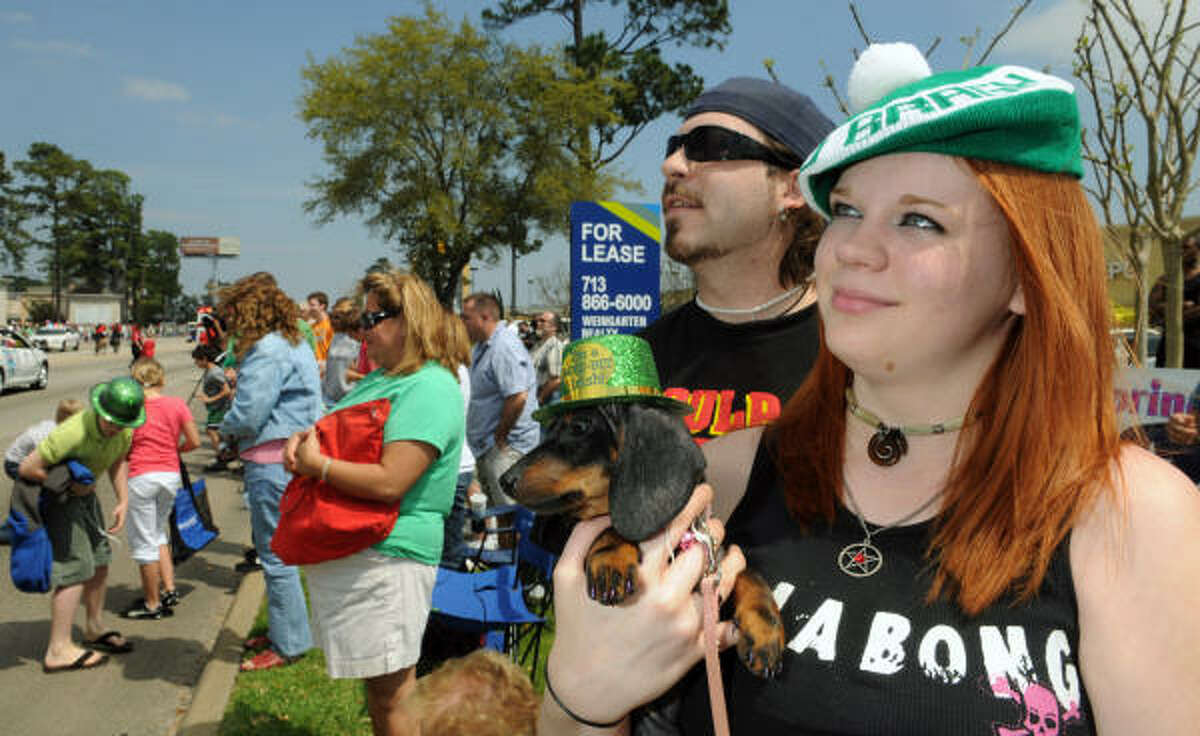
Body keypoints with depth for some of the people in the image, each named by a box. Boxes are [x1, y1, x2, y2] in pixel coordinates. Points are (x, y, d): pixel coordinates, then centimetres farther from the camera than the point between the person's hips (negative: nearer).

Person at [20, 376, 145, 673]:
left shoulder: (123, 430, -11)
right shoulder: (73, 432, -36)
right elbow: (27, 468, -32)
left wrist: (123, 501, -3)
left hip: (85, 493, 8)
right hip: (56, 499, -8)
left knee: (99, 560, 14)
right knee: (75, 568, -12)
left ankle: (94, 629, 32)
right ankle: (59, 650, -4)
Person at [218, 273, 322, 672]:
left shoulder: (267, 351, -17)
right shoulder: (297, 344, 14)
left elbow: (248, 415, -21)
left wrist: (225, 428, 1)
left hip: (271, 462, -10)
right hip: (292, 455, 10)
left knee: (276, 554, -1)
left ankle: (288, 645, 9)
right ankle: (285, 631, 31)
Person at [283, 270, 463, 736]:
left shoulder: (429, 390, -17)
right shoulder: (382, 378, 15)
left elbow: (389, 483, -25)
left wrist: (317, 465, -15)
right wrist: (303, 439, 0)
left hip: (386, 556, -10)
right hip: (348, 552, 10)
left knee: (392, 695, 0)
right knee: (374, 682, 21)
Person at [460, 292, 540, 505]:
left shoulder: (505, 348, -19)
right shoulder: (481, 347, 15)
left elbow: (518, 397, -28)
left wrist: (500, 436, -18)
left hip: (508, 447, -11)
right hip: (487, 447, 11)